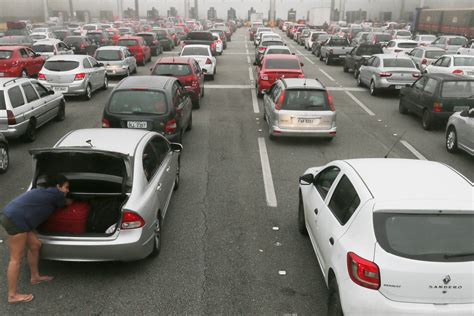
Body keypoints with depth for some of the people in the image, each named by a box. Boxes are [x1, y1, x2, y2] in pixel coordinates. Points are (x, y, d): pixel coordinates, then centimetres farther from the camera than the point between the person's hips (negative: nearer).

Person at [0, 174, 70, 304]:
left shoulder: (45, 192, 21)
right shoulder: (55, 194, -4)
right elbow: (65, 203, 16)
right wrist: (70, 201, 35)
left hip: (13, 216, 10)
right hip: (16, 219, -10)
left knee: (35, 245, 18)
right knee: (16, 258, -4)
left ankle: (35, 277, 34)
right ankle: (13, 295, 3)